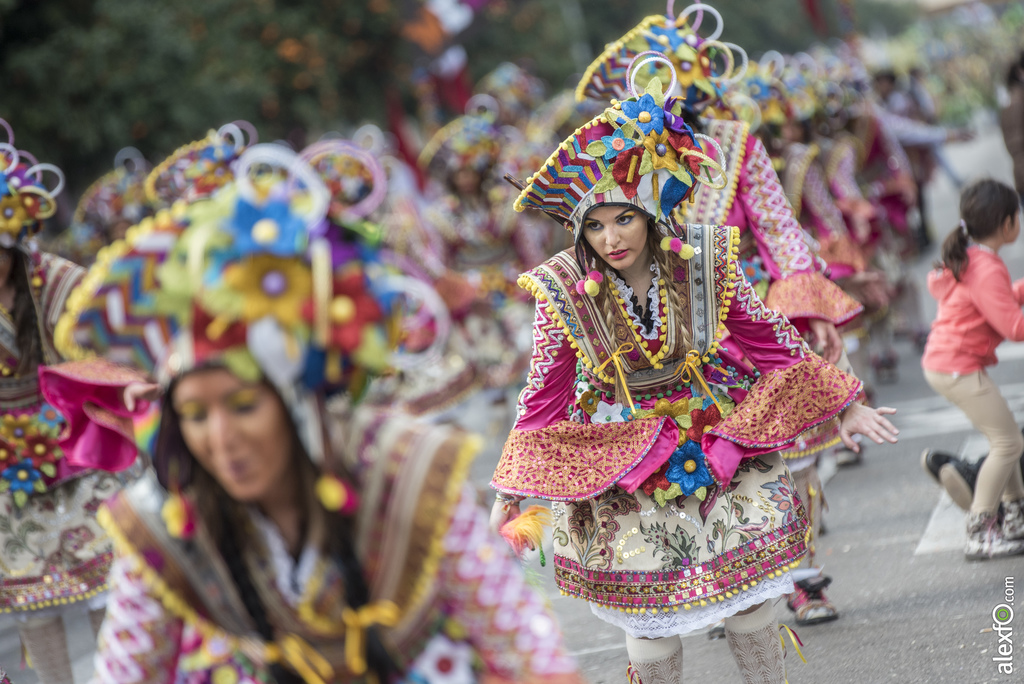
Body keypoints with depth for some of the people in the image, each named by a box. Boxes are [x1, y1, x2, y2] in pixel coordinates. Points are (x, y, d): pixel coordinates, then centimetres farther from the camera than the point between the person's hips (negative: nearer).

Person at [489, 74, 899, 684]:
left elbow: (769, 338, 1)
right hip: (619, 461, -1)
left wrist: (841, 405, 7)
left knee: (751, 604, 5)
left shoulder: (705, 262, -12)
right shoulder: (564, 290, -13)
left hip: (717, 438, 1)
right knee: (648, 619, 1)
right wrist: (514, 488, -2)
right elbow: (545, 393, -3)